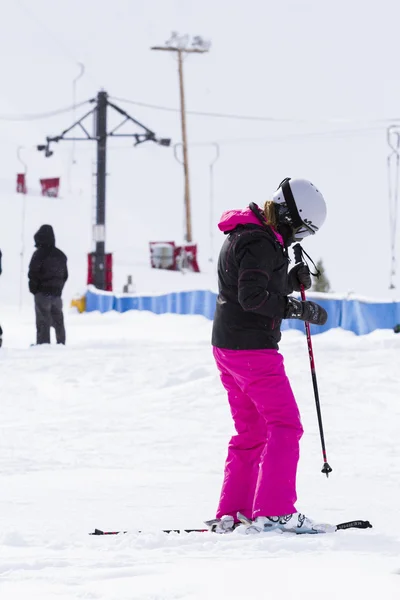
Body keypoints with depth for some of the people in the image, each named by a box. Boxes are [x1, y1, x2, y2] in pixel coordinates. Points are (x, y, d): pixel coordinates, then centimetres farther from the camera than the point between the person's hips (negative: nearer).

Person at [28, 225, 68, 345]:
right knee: (58, 320, 14)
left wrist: (33, 289, 0)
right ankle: (61, 343, 17)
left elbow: (33, 273, -13)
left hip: (42, 292, -6)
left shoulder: (39, 254, -11)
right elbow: (65, 275, 17)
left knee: (43, 321, -6)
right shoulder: (61, 255, 11)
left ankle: (43, 343, -10)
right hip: (57, 292, 6)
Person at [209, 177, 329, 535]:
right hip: (253, 348, -10)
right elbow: (252, 297, -26)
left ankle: (231, 515, 16)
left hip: (228, 349, 10)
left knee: (251, 432, 16)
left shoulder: (245, 235, 15)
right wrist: (300, 310, -22)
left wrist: (293, 281, 5)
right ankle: (274, 512, -12)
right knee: (285, 425, -7)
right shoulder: (260, 243, -17)